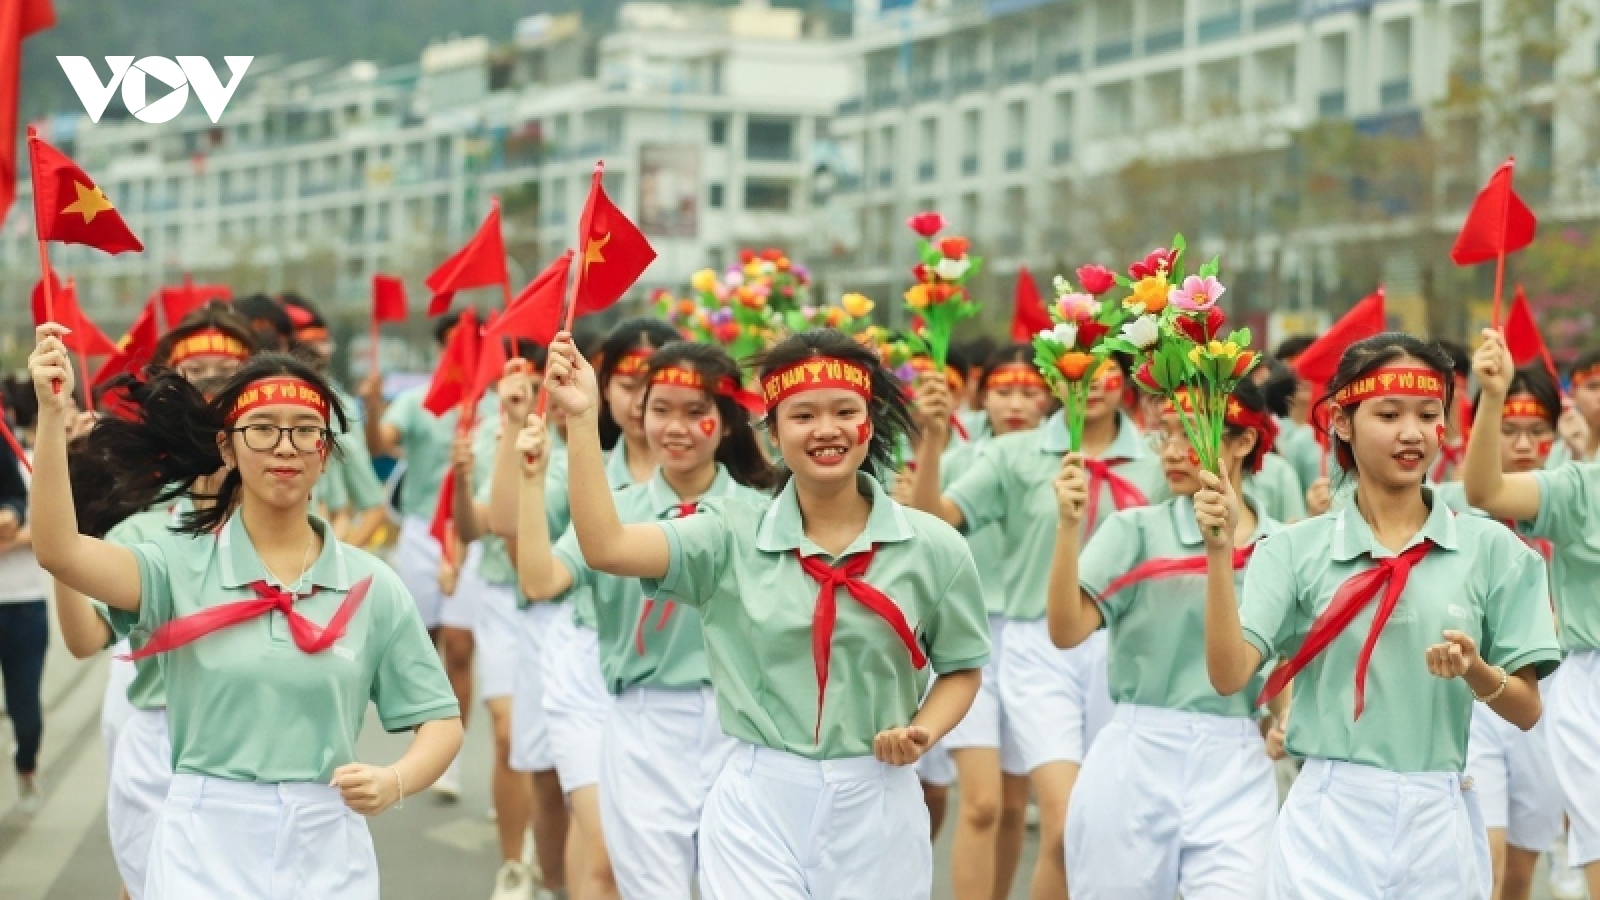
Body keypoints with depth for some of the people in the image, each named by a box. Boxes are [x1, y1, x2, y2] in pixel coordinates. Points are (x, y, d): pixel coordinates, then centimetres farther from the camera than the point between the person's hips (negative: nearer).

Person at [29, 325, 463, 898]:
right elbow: (60, 552, -17)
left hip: (327, 852, 1)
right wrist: (52, 414, -27)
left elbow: (440, 721, 5)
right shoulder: (182, 567, -1)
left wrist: (394, 782, -16)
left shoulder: (371, 586, 2)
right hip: (204, 850, -1)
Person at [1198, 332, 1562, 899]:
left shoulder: (1492, 550, 2)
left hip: (1440, 824, 1)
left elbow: (1527, 710, 4)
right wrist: (1220, 552, -19)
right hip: (1329, 821, -1)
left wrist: (1476, 672, -17)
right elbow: (1229, 675, -10)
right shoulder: (1294, 550, 1)